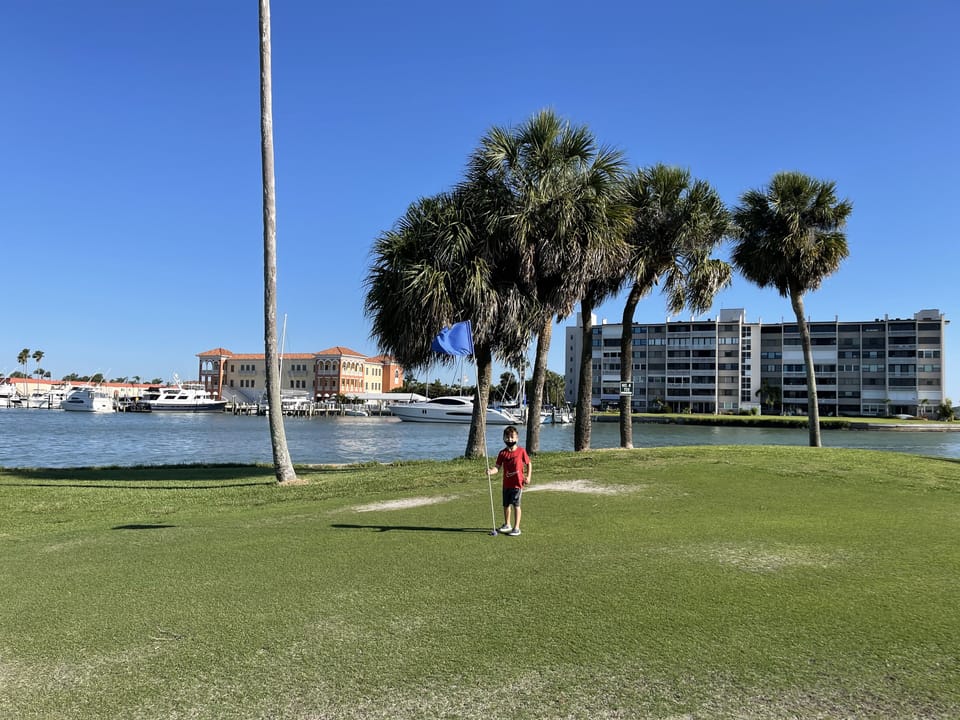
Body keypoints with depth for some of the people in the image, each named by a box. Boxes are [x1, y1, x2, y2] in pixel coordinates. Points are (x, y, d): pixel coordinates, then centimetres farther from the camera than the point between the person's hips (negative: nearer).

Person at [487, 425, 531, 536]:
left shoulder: (521, 451, -6)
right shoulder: (502, 453, 0)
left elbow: (529, 464, 3)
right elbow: (498, 467, -4)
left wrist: (528, 477, -5)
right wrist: (491, 471, -25)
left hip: (517, 483, -4)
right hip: (506, 484, 4)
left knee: (516, 505, -4)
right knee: (506, 505, 16)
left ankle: (516, 528, 5)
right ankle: (507, 524, 35)